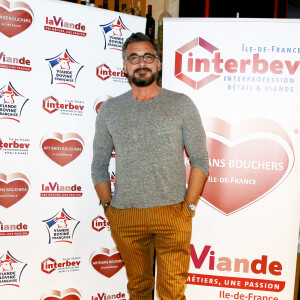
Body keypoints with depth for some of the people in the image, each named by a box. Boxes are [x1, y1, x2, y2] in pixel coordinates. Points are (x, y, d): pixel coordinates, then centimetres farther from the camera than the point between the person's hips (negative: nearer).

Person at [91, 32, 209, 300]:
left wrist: (189, 206, -5)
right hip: (124, 217, 2)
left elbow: (200, 160, 1)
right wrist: (108, 207, 4)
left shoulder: (181, 104, 2)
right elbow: (99, 165, 11)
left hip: (172, 213, -1)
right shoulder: (109, 109, 7)